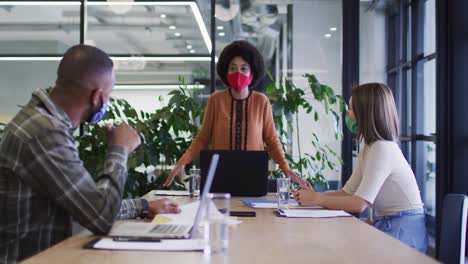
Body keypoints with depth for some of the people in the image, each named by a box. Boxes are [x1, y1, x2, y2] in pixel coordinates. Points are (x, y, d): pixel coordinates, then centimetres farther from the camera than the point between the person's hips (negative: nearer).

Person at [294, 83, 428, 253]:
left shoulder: (383, 149, -19)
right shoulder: (369, 148, 10)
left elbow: (359, 204, -22)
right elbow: (348, 192, 9)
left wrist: (316, 199, -13)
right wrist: (314, 195, -5)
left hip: (402, 232, -8)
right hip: (387, 225, 8)